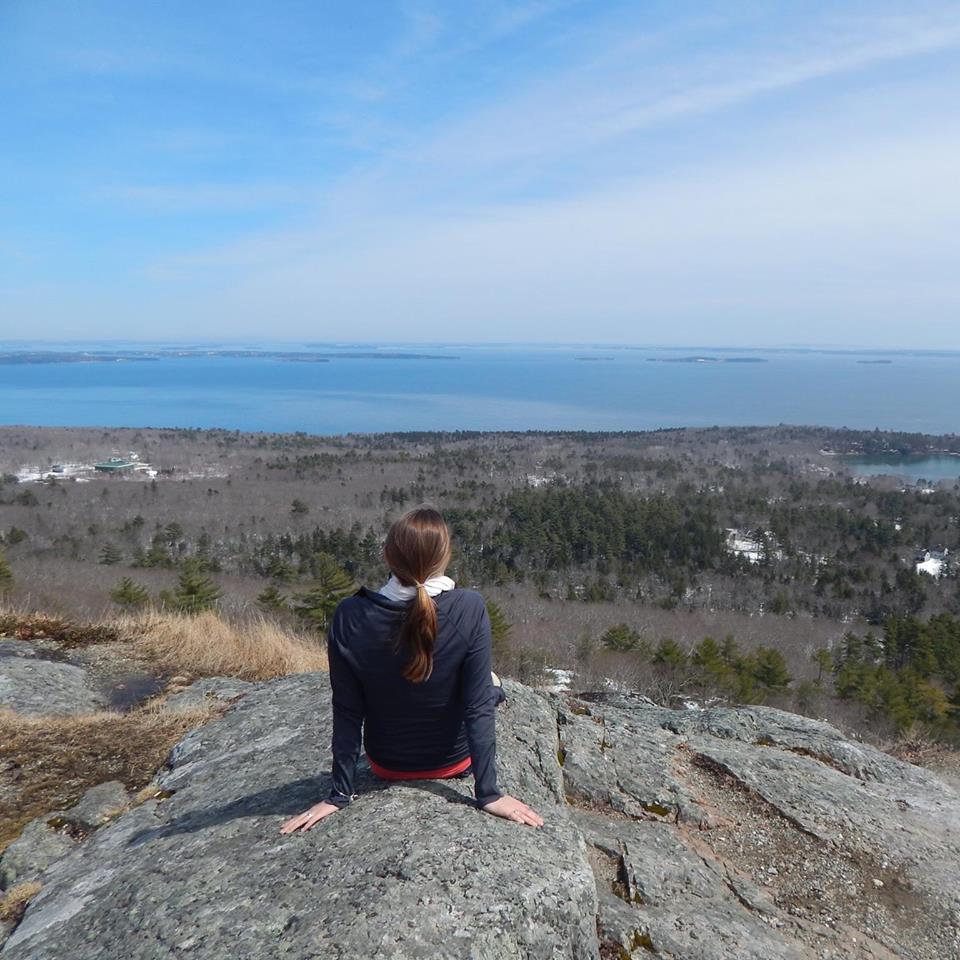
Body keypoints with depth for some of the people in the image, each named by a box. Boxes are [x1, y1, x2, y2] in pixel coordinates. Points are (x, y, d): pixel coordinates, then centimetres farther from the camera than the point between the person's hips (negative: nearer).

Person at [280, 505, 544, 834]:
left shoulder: (349, 617, -23)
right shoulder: (469, 609, -27)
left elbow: (346, 714, -16)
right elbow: (478, 708, -23)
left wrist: (338, 795, -5)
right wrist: (488, 793, -13)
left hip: (386, 766, 2)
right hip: (454, 762, -2)